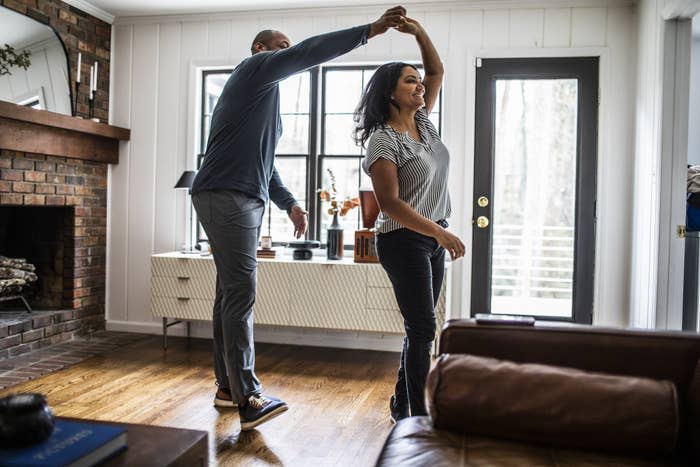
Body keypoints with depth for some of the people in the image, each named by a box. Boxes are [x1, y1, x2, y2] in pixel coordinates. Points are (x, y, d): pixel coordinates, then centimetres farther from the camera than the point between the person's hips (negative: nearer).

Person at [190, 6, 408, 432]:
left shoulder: (265, 95, 27)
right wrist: (369, 31, -12)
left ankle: (227, 386, 16)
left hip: (245, 200, 10)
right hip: (226, 197, -10)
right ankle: (248, 399, -15)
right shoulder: (255, 68, 1)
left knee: (232, 292, 9)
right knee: (241, 292, -15)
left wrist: (289, 203, 18)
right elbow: (308, 53, -12)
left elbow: (263, 163, 27)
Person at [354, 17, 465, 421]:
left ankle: (402, 404, 26)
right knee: (424, 329, -7)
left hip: (432, 239, 8)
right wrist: (440, 233, -24)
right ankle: (418, 416, 5)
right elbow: (390, 203, -21)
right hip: (404, 242, -8)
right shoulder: (383, 140, -14)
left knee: (421, 327, 13)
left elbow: (437, 70, 18)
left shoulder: (424, 122, 9)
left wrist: (418, 31, 4)